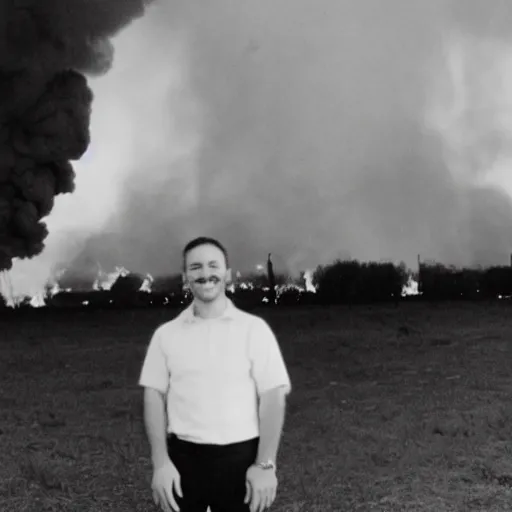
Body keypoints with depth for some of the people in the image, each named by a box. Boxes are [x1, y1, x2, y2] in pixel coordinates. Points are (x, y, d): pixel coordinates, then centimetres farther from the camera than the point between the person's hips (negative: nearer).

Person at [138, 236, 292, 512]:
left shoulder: (254, 329, -1)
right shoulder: (166, 333, 5)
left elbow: (273, 396, -4)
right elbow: (154, 395, 4)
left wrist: (265, 464, -11)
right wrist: (160, 462, -5)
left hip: (240, 457, -1)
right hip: (183, 458, 2)